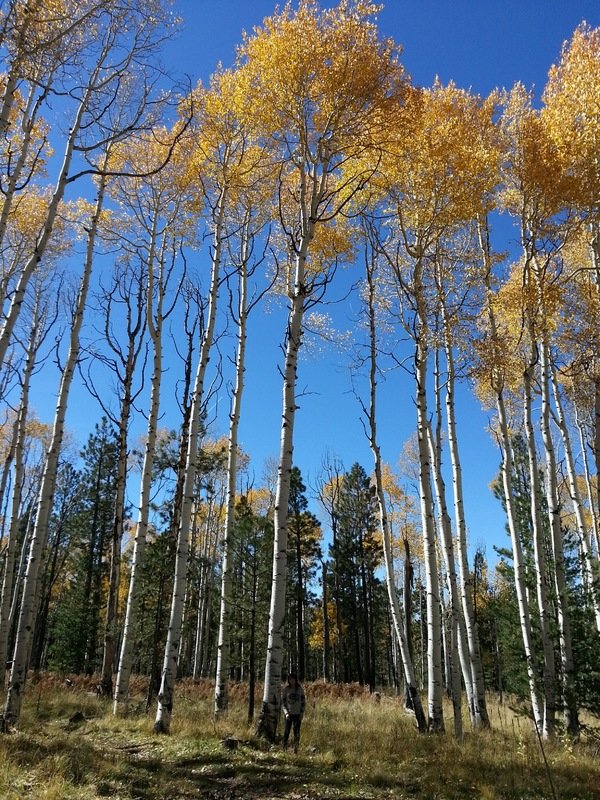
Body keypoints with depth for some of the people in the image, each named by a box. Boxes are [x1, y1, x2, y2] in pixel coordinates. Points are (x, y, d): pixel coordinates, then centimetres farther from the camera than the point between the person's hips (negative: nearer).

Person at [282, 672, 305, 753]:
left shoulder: (300, 689, 2)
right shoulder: (286, 689, 0)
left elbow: (303, 701, 7)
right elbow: (283, 702, 2)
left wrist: (302, 713, -3)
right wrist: (286, 713, -10)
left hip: (298, 714, 0)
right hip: (289, 714, 0)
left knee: (296, 732, 0)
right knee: (286, 731, -4)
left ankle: (295, 749, 6)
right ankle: (284, 749, 4)